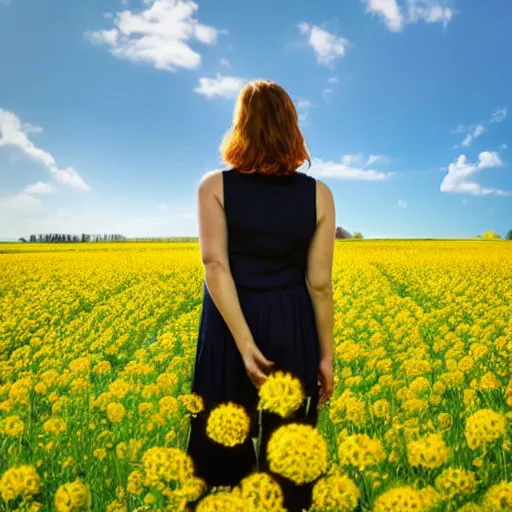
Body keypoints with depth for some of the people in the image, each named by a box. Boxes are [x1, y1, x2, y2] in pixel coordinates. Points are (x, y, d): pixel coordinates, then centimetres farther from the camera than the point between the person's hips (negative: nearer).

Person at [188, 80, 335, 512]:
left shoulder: (214, 186, -6)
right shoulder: (318, 194, -4)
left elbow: (216, 267, -17)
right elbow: (319, 283, -5)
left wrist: (244, 343, -18)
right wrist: (326, 355, 4)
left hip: (230, 328, 0)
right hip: (292, 330, 1)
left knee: (222, 444, 15)